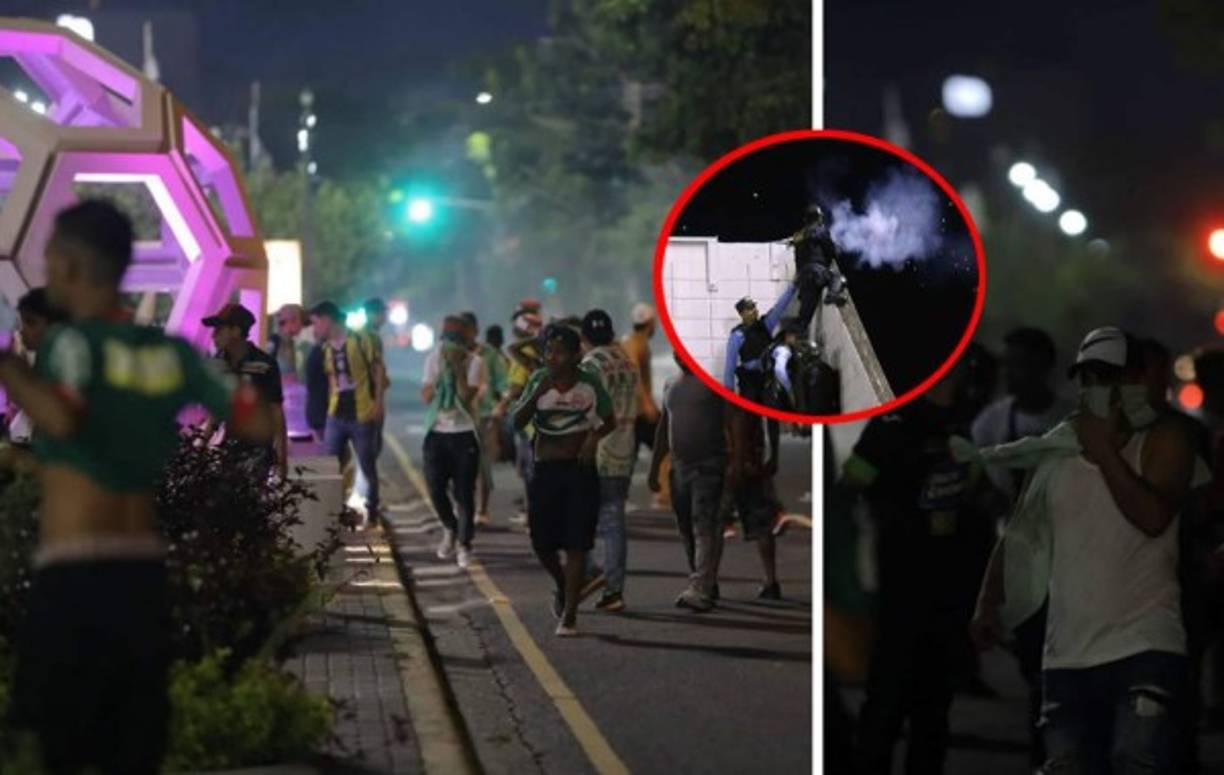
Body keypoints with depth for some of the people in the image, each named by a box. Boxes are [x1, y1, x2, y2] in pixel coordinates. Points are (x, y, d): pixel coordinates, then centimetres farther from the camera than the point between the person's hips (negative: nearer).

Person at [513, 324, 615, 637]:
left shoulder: (589, 382, -3)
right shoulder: (539, 380, 1)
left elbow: (610, 421, 9)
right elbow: (517, 422, -6)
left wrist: (595, 436, -12)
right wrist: (537, 394, -21)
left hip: (581, 470, -2)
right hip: (545, 470, 2)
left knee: (576, 544, -6)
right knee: (542, 542, 3)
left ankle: (569, 615, -2)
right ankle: (562, 587, 34)